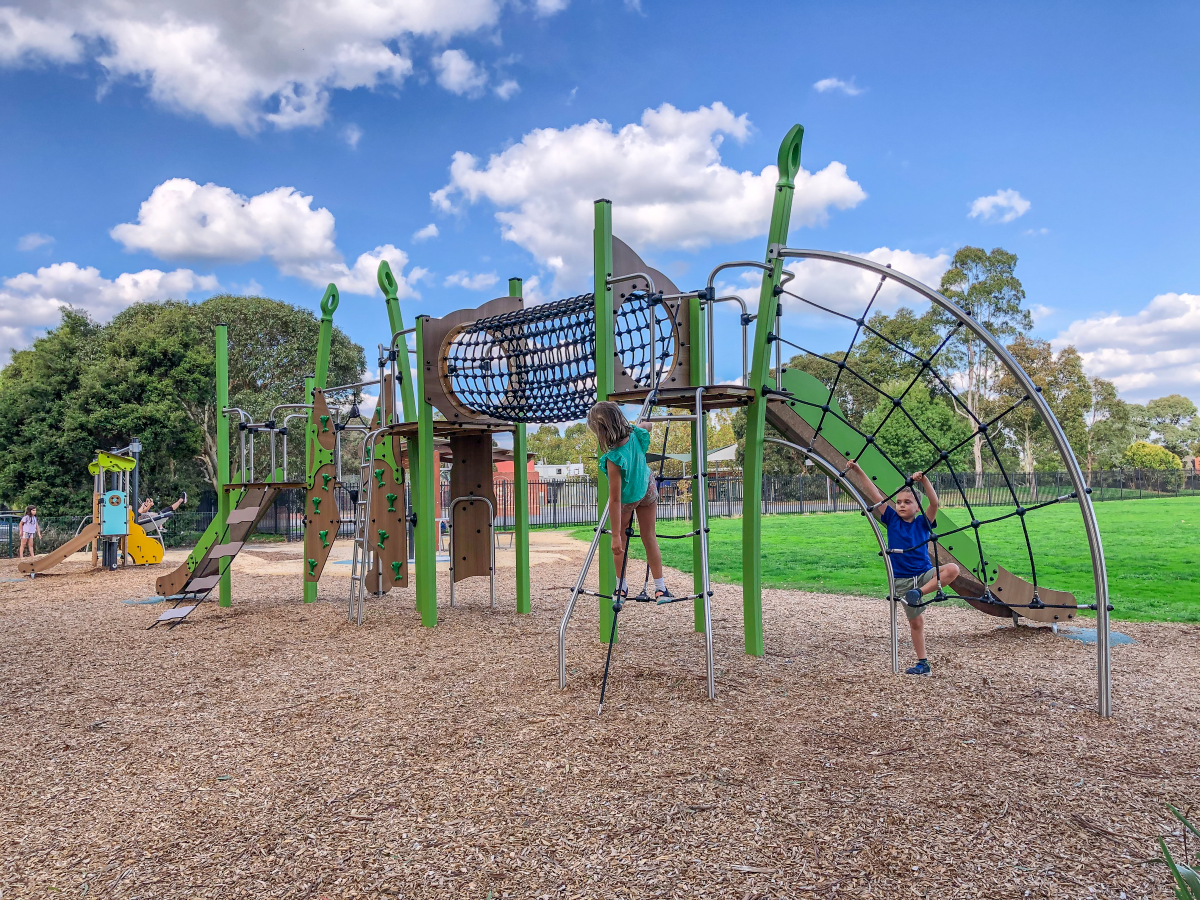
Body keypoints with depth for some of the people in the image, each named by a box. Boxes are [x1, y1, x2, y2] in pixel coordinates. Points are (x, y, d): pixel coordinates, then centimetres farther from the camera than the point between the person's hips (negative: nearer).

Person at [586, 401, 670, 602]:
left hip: (627, 500, -5)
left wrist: (616, 536, -30)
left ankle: (622, 587, 25)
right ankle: (660, 587, 22)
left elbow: (615, 500, -36)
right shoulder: (637, 435, -26)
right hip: (647, 489, 5)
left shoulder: (614, 458, -42)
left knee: (620, 541, 15)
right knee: (649, 537, 13)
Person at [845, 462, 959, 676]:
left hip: (925, 573, 0)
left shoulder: (923, 523, -1)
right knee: (915, 621, 7)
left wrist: (924, 480, -33)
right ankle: (922, 663, 19)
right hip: (902, 580, 1)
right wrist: (858, 471, -13)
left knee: (952, 569, -28)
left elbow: (934, 502, -18)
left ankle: (920, 593, -25)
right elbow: (874, 495, -7)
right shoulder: (891, 520, 0)